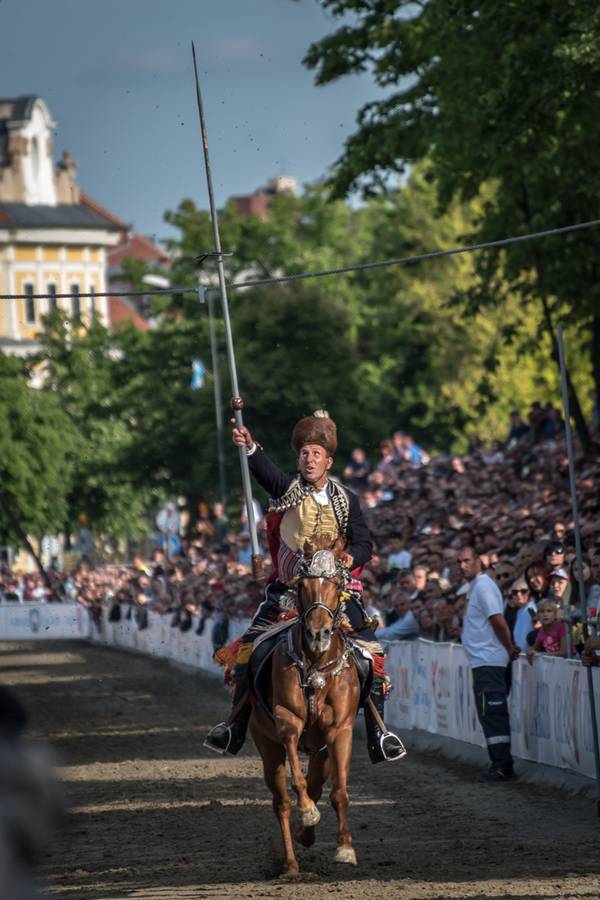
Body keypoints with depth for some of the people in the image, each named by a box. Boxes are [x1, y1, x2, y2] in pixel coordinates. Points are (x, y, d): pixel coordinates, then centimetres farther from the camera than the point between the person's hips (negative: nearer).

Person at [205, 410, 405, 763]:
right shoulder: (288, 489, -1)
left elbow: (364, 542, 0)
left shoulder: (346, 500, 2)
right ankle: (236, 726, 3)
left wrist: (352, 558, -23)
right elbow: (265, 470, -22)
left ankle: (378, 732, -3)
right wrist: (250, 447, -43)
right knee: (249, 648, -8)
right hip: (289, 586, 0)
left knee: (371, 652, -11)